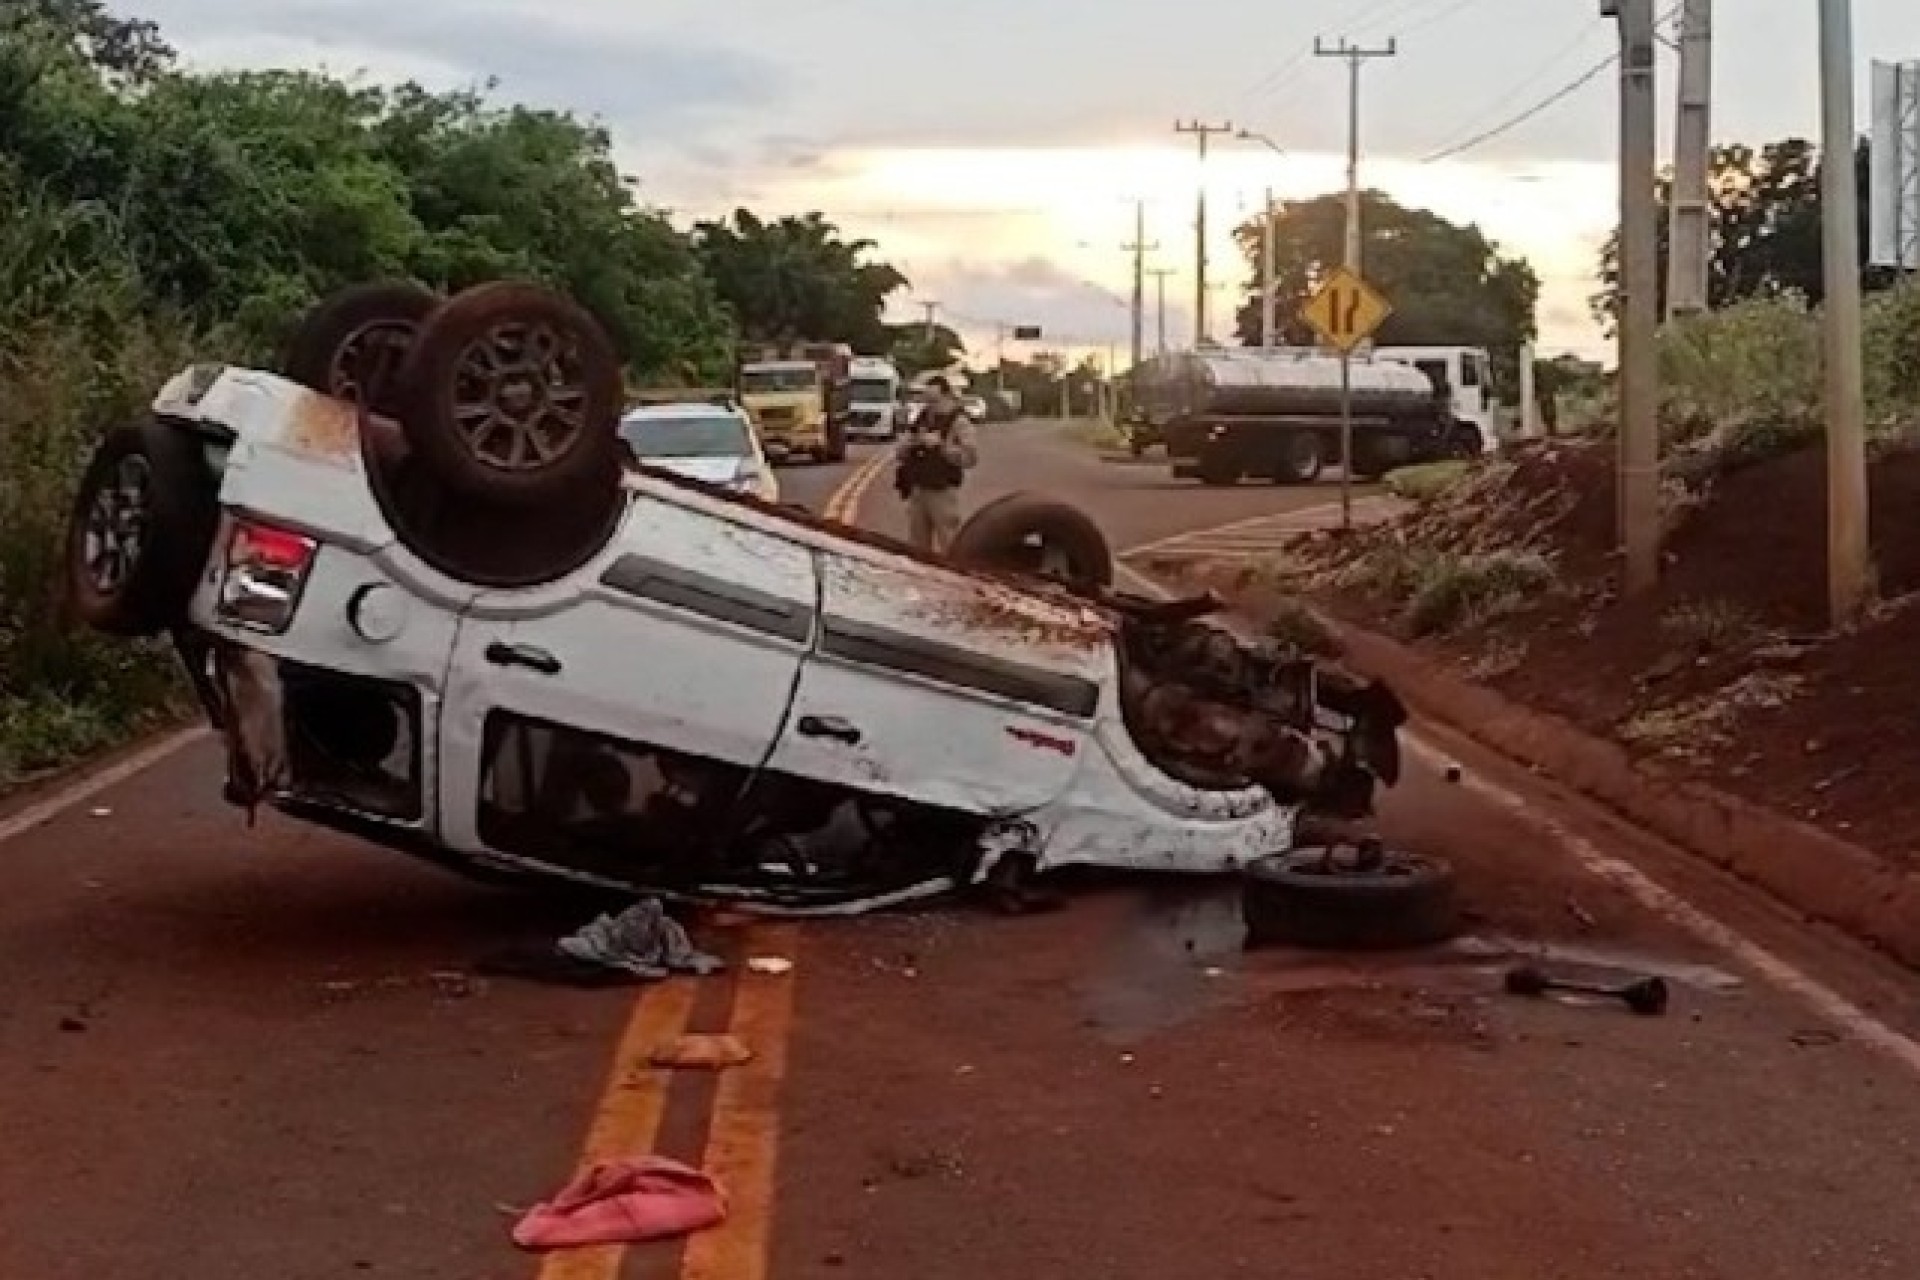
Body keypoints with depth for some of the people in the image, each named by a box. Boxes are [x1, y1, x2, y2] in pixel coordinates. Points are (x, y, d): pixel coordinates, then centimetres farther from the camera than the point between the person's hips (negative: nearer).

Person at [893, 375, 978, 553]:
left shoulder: (959, 422, -7)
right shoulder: (922, 418, 12)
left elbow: (970, 458, -17)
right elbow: (900, 450, 18)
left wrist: (940, 444, -20)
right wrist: (910, 442, -5)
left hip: (942, 492, -6)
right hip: (917, 491, 6)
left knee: (947, 547, -7)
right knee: (917, 546, 10)